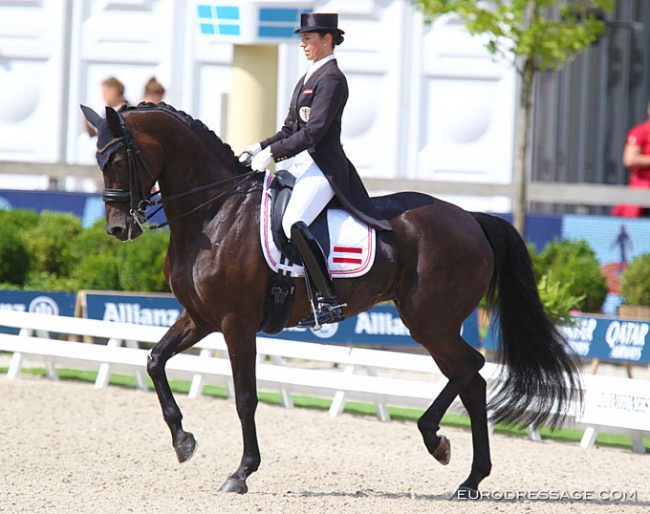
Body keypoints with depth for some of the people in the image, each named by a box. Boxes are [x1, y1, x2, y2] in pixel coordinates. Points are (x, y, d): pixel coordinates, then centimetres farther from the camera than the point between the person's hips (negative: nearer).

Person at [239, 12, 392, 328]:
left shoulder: (331, 79, -11)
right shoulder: (309, 78, 19)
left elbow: (314, 131, -18)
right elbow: (291, 129, 20)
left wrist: (272, 152, -18)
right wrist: (260, 148, 5)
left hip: (323, 168, -11)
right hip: (303, 165, 11)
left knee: (293, 224, -29)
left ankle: (329, 301, -28)